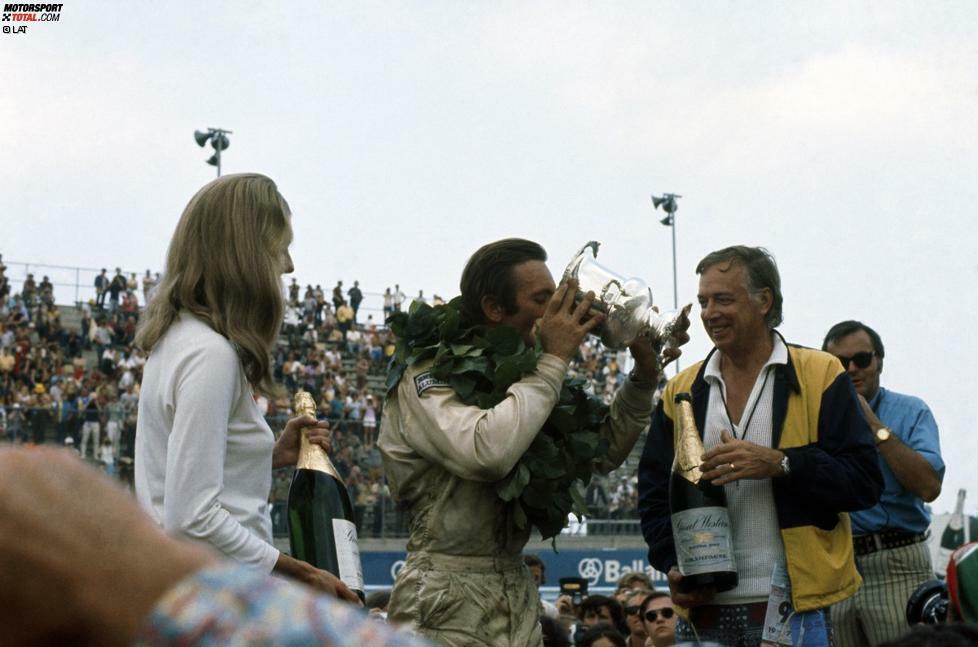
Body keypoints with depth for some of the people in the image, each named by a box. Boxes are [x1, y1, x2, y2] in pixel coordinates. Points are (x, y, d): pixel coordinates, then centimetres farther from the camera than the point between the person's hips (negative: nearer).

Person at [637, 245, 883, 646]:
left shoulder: (820, 376, 2)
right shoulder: (681, 391, 12)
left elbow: (865, 480, -5)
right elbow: (654, 492, 13)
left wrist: (779, 463, -17)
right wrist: (673, 565, -3)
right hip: (704, 608, 3)